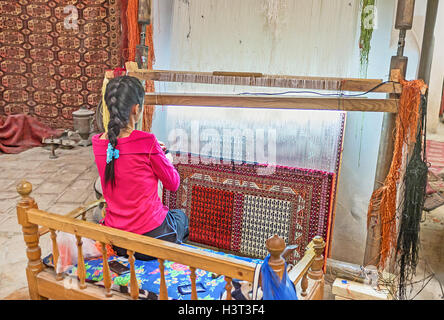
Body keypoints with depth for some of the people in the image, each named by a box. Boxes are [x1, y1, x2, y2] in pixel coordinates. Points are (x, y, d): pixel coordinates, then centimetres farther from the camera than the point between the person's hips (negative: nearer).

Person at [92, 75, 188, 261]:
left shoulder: (98, 143, -3)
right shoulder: (147, 142, -21)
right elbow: (173, 184, -8)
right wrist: (161, 155, 9)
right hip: (151, 239, -5)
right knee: (181, 217, 31)